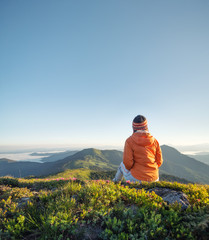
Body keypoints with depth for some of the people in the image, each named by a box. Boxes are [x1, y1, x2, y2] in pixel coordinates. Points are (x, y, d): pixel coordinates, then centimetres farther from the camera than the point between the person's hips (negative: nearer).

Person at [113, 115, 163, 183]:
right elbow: (159, 161, 3)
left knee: (122, 165, 28)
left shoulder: (129, 141, -12)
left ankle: (116, 181, 50)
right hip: (154, 179, 3)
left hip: (136, 178, -3)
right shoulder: (154, 141, -2)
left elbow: (127, 162, -15)